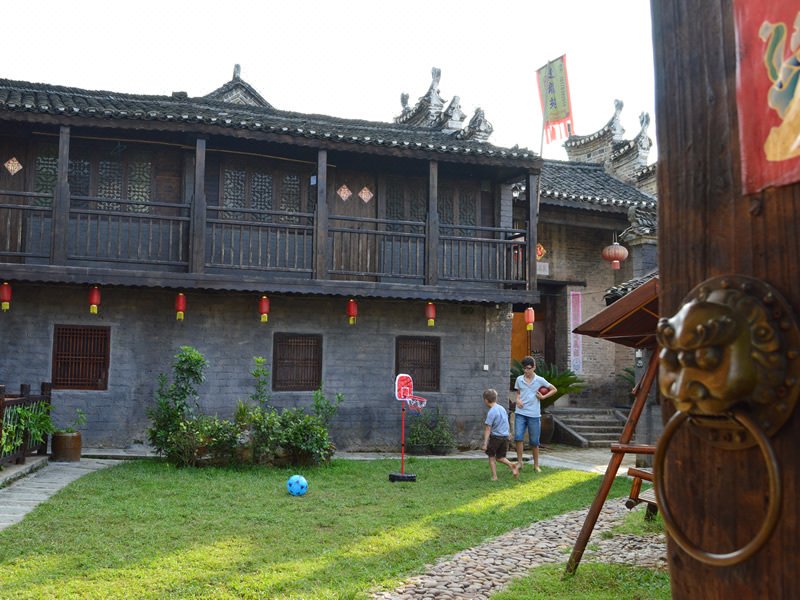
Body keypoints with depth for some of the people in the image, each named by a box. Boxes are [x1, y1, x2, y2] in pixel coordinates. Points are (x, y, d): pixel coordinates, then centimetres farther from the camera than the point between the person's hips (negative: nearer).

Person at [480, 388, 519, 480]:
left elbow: (488, 429, -18)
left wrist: (485, 443, -19)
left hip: (495, 437, -6)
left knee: (491, 457, 10)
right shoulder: (502, 409, 8)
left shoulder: (491, 412, -15)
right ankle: (511, 465, -9)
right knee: (500, 457, 16)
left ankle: (494, 476, 5)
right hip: (505, 437, 6)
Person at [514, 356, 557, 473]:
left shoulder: (540, 380, -2)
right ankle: (519, 462, -2)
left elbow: (554, 389, 8)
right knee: (518, 437, -15)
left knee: (534, 441, 5)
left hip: (534, 414, -1)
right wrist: (518, 400, -2)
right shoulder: (519, 379, 4)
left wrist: (543, 397, -3)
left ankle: (536, 465, 20)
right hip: (520, 413, 1)